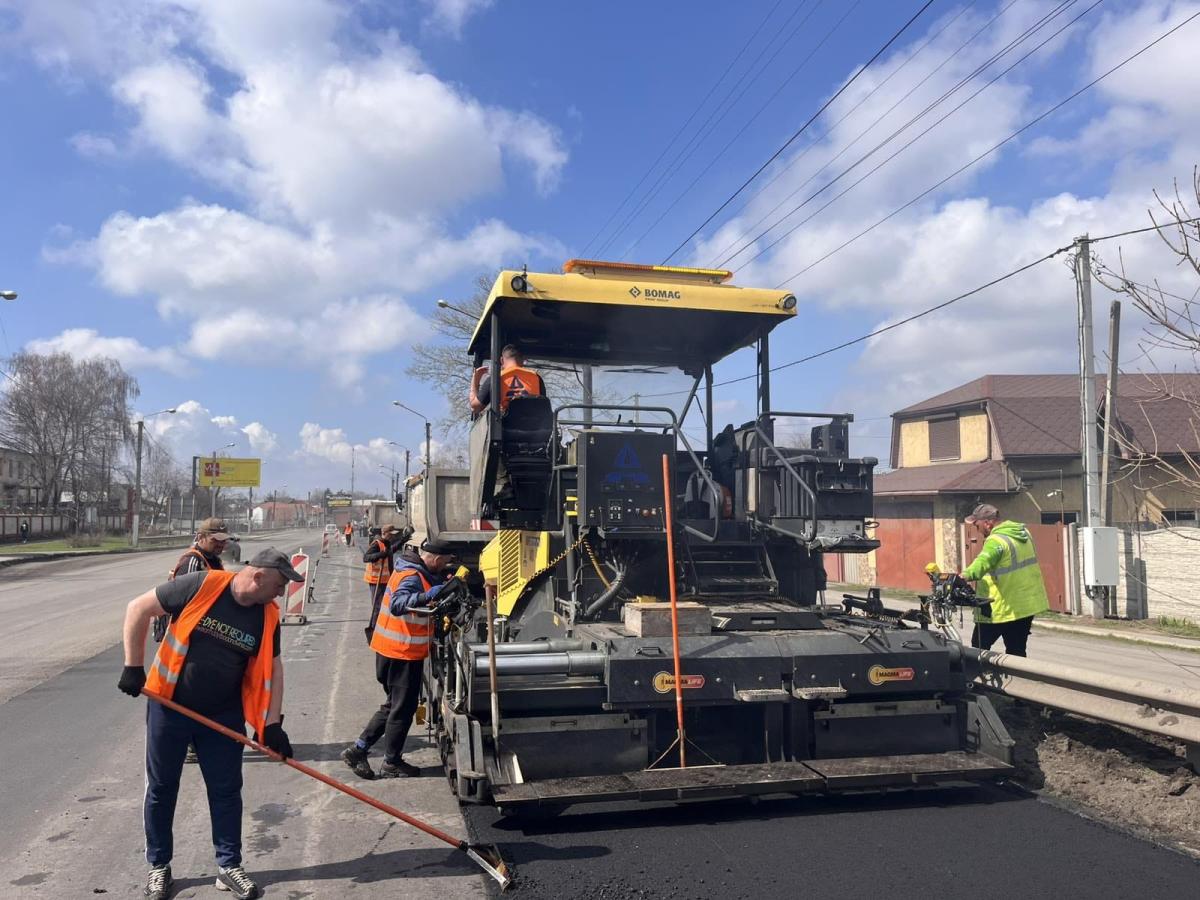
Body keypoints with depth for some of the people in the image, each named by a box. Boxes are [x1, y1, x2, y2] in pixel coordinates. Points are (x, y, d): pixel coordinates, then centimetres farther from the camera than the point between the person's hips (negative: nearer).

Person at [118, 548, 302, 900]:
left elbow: (272, 668, -1)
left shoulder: (267, 615, -7)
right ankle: (158, 866, 30)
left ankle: (228, 866, 22)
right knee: (161, 788, 12)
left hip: (223, 716, 3)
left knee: (226, 790, 7)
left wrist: (272, 723, -6)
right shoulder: (202, 585, -20)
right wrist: (133, 666, -13)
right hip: (169, 707, -3)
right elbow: (138, 608, -13)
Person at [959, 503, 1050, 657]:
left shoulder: (996, 540, -21)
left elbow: (983, 561, -42)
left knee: (979, 649, 5)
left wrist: (967, 575, -57)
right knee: (1017, 652, 12)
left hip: (1003, 608, -8)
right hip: (1028, 604, 8)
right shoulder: (1023, 532, 8)